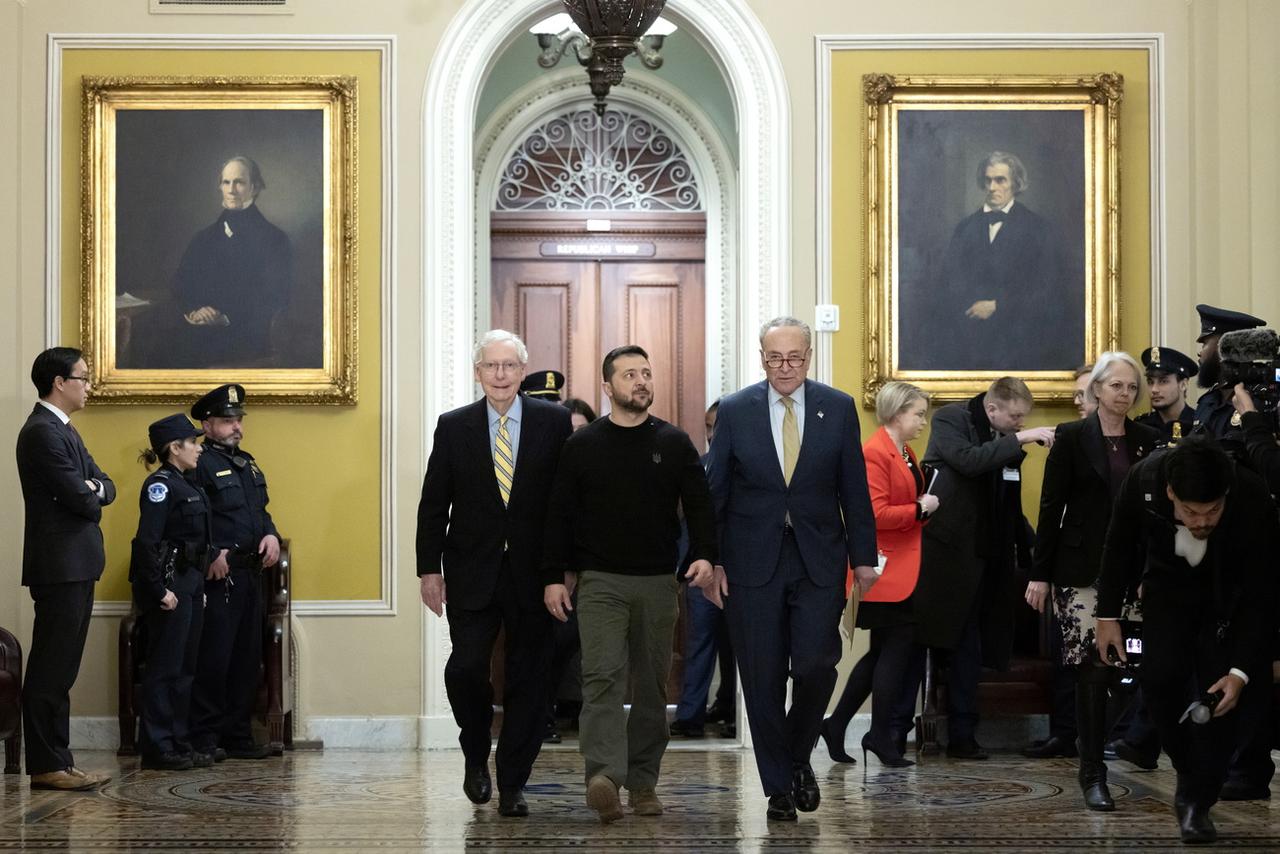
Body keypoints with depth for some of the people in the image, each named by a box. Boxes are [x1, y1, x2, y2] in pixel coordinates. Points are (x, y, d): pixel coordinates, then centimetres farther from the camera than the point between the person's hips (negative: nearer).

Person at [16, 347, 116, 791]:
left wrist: (94, 487, -8)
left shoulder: (62, 430, 18)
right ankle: (47, 766, -2)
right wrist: (91, 495, 2)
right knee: (50, 671, -6)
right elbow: (80, 498, -19)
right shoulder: (42, 432, -15)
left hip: (75, 566, 10)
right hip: (60, 566, -10)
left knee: (60, 670, 11)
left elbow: (103, 487, 14)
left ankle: (57, 761, 16)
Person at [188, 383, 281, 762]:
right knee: (213, 658, -5)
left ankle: (238, 735, 18)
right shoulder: (199, 465, -8)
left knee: (248, 657, 11)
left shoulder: (247, 463, 19)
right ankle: (204, 737, 2)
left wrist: (271, 535, 5)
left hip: (251, 574, 9)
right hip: (218, 576, -9)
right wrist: (212, 555, -22)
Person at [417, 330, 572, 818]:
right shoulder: (454, 427, 4)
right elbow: (433, 504, 5)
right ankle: (476, 754, 18)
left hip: (534, 572, 0)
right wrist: (429, 569, 0)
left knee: (527, 680, 2)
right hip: (472, 573, 0)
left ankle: (512, 785, 14)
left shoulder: (554, 422, 1)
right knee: (466, 667, -10)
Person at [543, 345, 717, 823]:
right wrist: (554, 576, 1)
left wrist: (704, 554, -13)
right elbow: (561, 514, 6)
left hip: (657, 583, 2)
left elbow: (698, 504, 4)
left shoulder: (674, 444, 7)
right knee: (602, 675, -16)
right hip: (600, 581, -2)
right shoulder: (582, 446, 5)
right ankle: (604, 775, -26)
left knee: (652, 684, 6)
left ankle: (643, 782, 14)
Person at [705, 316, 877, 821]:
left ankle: (798, 757, 18)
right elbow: (715, 492, 4)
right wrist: (711, 560, -1)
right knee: (762, 680, 2)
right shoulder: (735, 411, 2)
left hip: (819, 561, 0)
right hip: (752, 564, 0)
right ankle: (778, 787, 15)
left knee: (816, 666, -10)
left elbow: (854, 490, 6)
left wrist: (863, 557, 3)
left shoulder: (839, 409, 4)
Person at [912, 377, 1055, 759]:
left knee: (969, 647, 6)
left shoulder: (1007, 440, 12)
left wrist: (1029, 543, 12)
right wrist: (1020, 439, -23)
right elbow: (968, 460, -25)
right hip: (945, 552, -6)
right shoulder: (950, 419, -5)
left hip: (984, 554, 6)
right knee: (920, 643, -3)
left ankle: (962, 736, 11)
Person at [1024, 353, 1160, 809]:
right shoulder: (1072, 437, 0)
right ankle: (1093, 774, 1)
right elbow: (1051, 507, -1)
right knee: (1092, 668, -6)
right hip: (1084, 569, -3)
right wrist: (1040, 573, -4)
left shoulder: (1149, 440, 9)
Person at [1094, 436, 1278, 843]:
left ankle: (1198, 801, 1)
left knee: (1221, 693, -12)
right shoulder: (1143, 481, -31)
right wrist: (1108, 614, -5)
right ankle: (1189, 772, 8)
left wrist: (1240, 672, -30)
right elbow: (1119, 547, -9)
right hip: (1169, 582, 2)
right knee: (1161, 677, -15)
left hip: (1231, 594, -1)